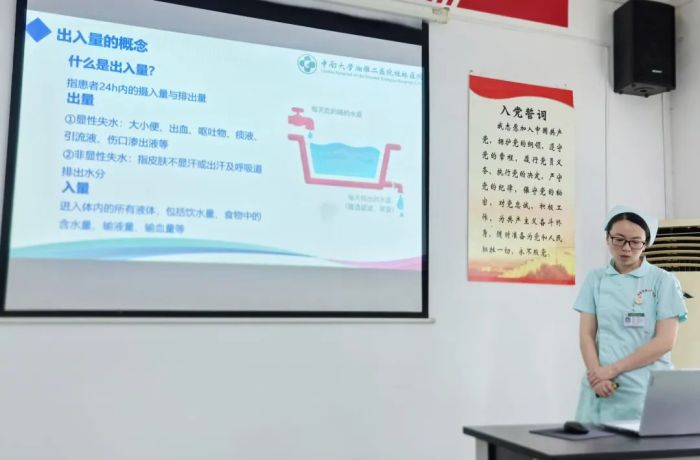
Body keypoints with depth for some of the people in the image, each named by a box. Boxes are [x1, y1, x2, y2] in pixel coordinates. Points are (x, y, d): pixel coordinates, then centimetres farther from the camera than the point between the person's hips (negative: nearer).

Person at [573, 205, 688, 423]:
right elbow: (586, 334, 4)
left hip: (646, 389, -2)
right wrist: (597, 374, -13)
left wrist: (613, 369, -12)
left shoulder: (663, 281, 0)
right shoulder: (595, 279, 7)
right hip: (601, 388, 2)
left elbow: (665, 341, -7)